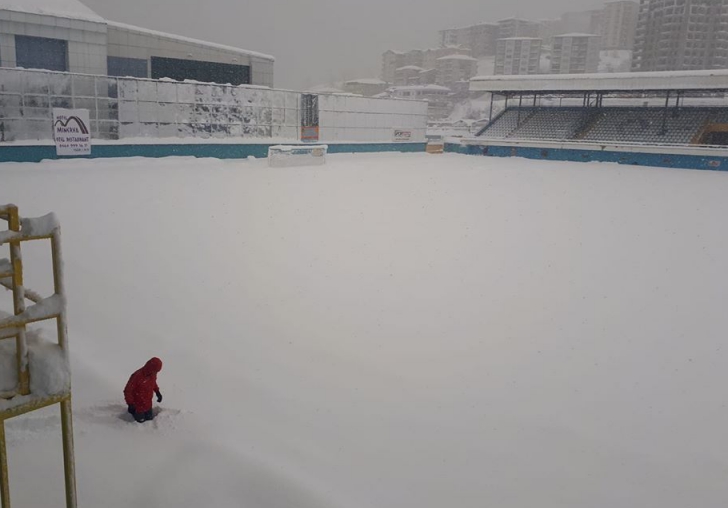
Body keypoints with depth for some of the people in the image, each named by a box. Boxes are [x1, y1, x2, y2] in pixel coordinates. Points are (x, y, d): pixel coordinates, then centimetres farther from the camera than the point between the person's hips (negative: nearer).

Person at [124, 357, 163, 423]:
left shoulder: (153, 374, -14)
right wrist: (130, 404, -23)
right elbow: (127, 391, -25)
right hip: (138, 406, -6)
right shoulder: (137, 376, -36)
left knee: (150, 417, 21)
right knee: (141, 420, 15)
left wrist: (157, 392, -1)